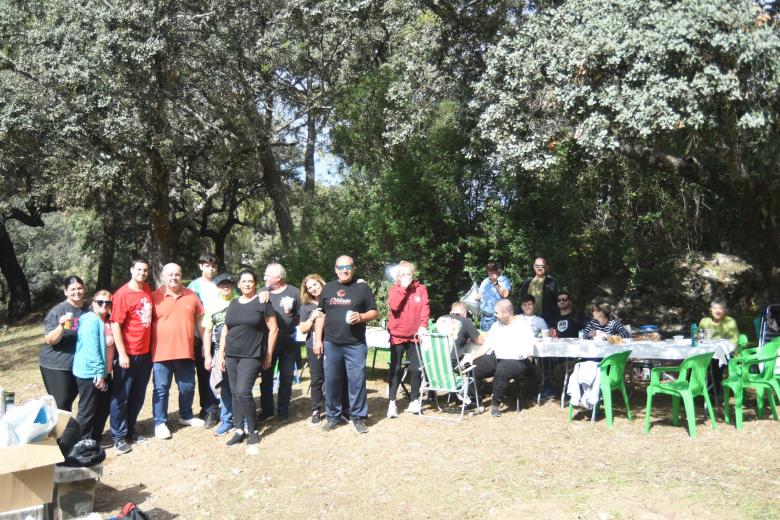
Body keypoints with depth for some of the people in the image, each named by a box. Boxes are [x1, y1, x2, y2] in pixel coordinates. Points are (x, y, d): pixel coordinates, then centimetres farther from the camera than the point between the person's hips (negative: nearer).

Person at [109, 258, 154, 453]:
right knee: (121, 396, 5)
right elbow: (115, 325, -14)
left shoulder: (147, 290, 6)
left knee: (138, 396, 15)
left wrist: (151, 347, 13)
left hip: (145, 352, 6)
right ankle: (118, 436, 15)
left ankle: (130, 430, 29)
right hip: (128, 354, -6)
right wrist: (122, 354, -17)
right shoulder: (122, 294, -13)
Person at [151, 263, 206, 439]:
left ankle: (186, 416, 35)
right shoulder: (154, 297, -3)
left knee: (188, 387, 15)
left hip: (186, 352, 3)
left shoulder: (191, 295, 5)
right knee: (161, 389, 5)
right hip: (161, 352, -3)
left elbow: (199, 321, 12)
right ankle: (160, 423, 18)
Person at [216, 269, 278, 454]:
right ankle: (239, 430, 17)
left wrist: (269, 354, -5)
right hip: (232, 355, 6)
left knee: (243, 392, -14)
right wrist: (221, 354, 10)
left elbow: (273, 329, -4)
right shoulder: (233, 304, 12)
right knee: (235, 393, 7)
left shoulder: (262, 302, -3)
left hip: (252, 356, -5)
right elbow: (225, 330, 15)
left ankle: (253, 431, 1)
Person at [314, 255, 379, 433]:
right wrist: (318, 340, 4)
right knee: (331, 380, 8)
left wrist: (361, 316, -16)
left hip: (356, 344, -2)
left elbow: (375, 312, 4)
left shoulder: (362, 288, 3)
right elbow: (321, 315, 10)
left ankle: (358, 417, 11)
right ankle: (333, 416, 21)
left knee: (357, 380, -1)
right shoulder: (328, 288, 10)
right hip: (331, 343, 3)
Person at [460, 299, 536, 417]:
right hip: (497, 359, 6)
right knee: (473, 366, -13)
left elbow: (528, 353, -16)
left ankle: (496, 404, -21)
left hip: (518, 362, -6)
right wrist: (472, 356, -4)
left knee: (502, 369, -37)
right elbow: (486, 346, 10)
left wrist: (503, 352, -19)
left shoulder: (523, 327, -9)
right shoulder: (496, 325, 11)